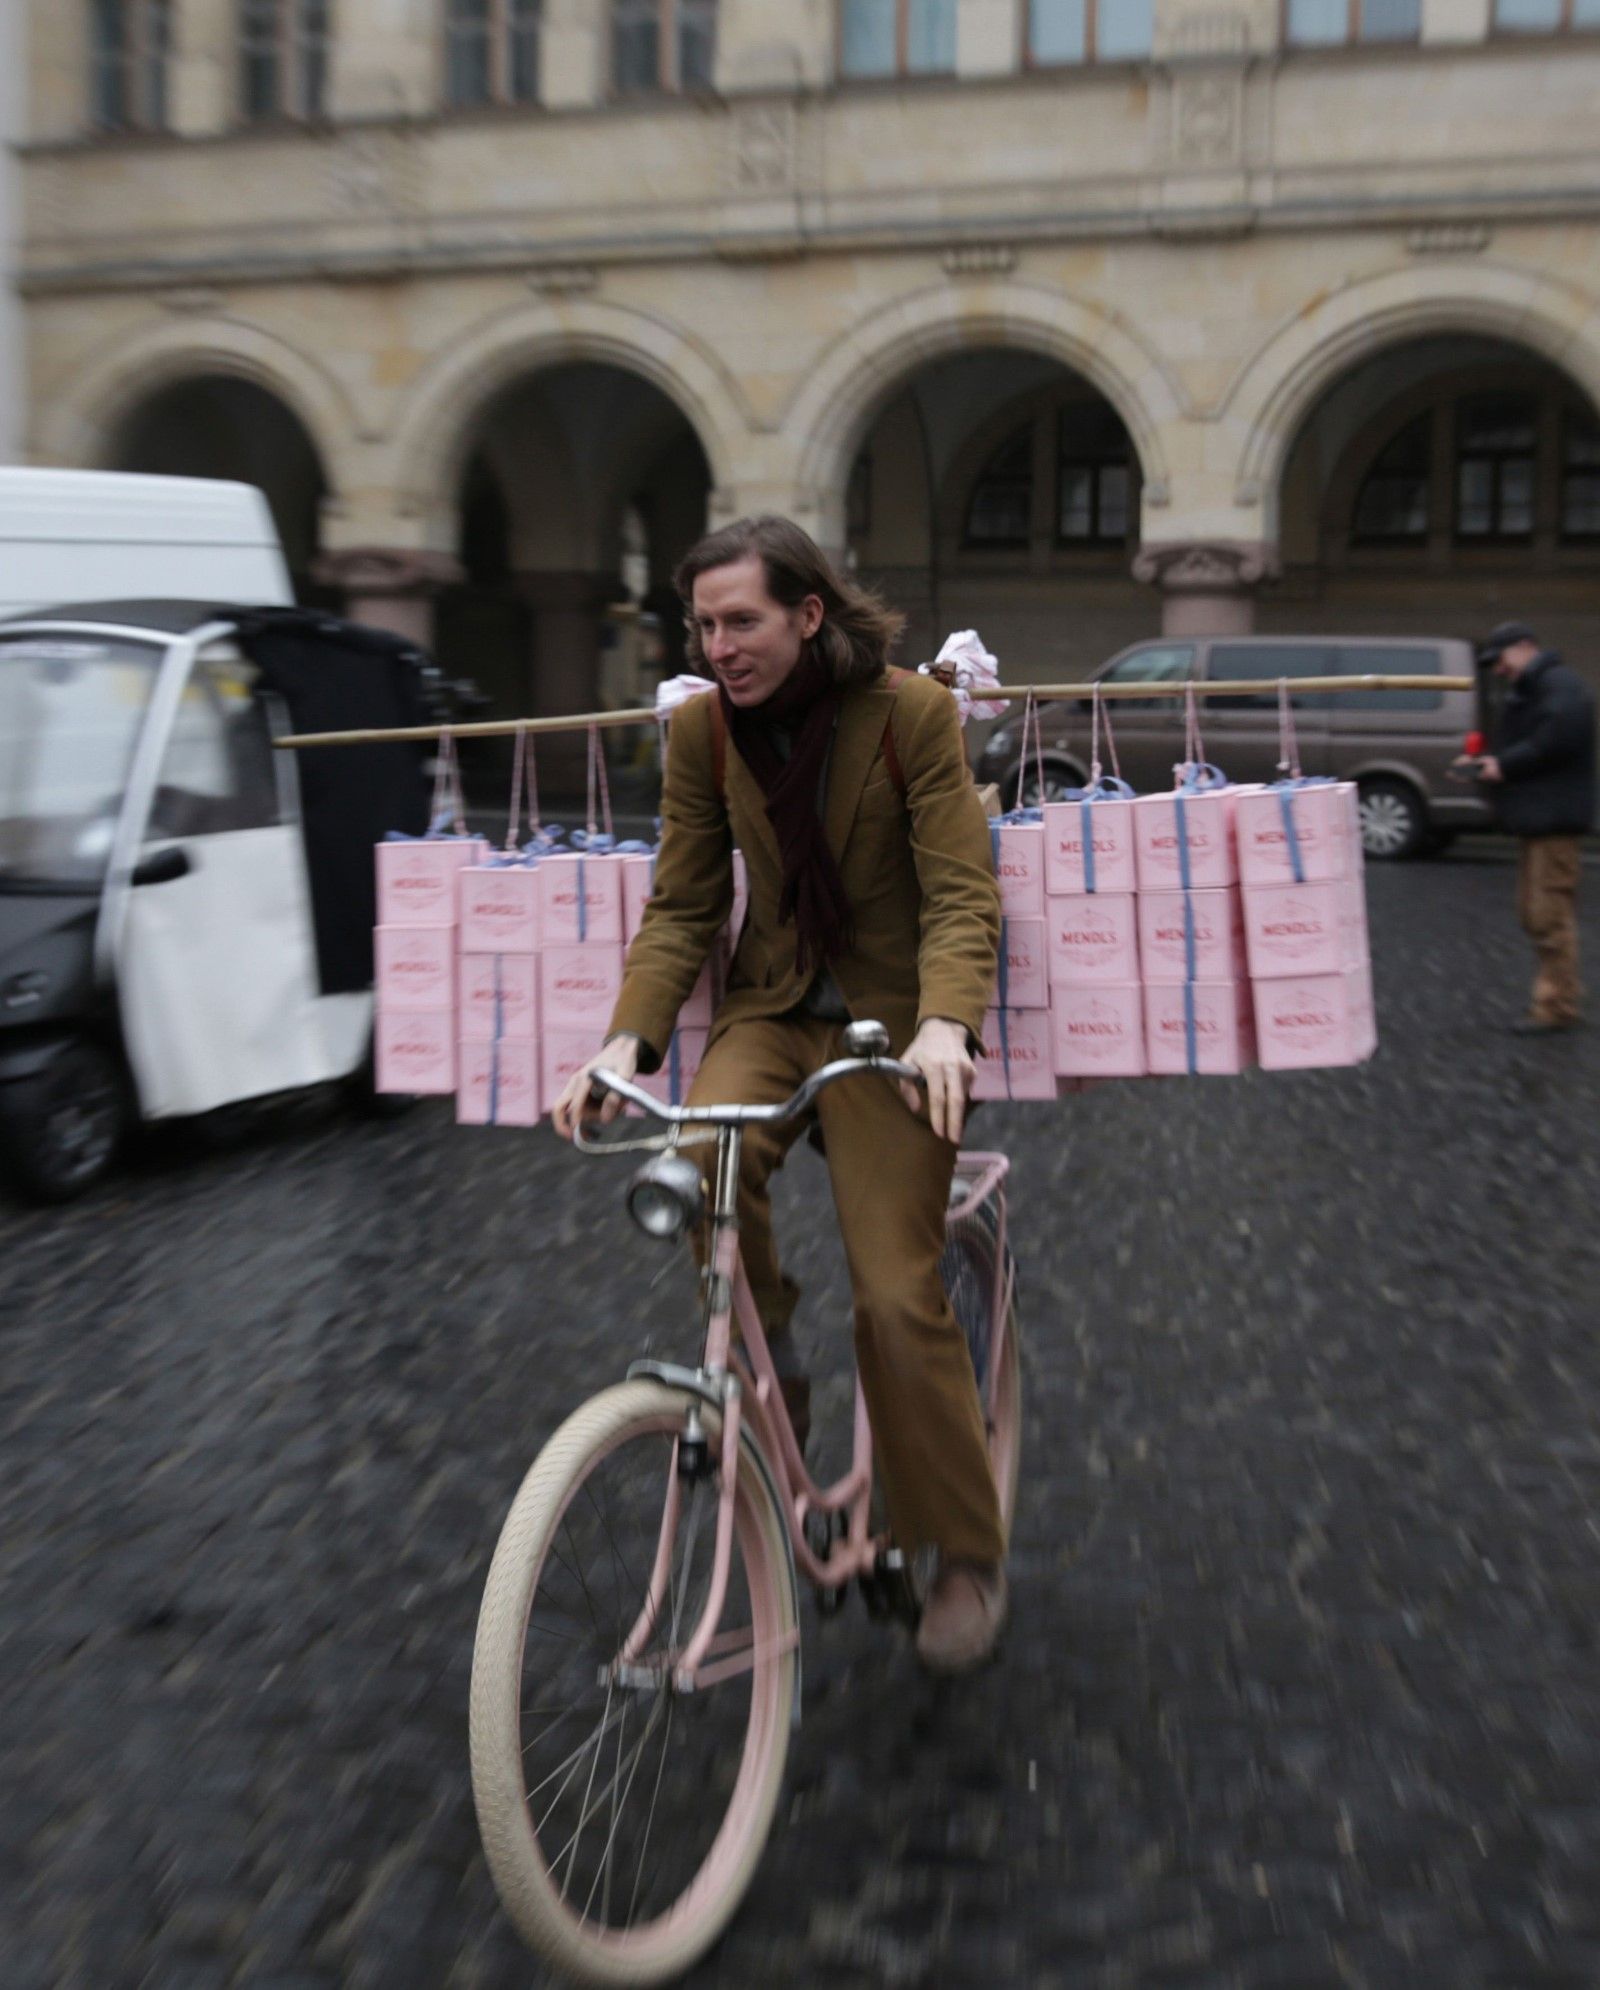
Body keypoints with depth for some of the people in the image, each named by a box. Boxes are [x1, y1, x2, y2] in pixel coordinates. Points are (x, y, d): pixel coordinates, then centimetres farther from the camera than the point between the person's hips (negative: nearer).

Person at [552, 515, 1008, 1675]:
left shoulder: (912, 712, -12)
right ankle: (765, 1355, 0)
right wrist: (628, 1041, -16)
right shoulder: (702, 730, -2)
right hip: (773, 1006, 3)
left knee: (897, 1292, -8)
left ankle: (968, 1553, 13)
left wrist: (945, 1024, -34)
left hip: (892, 1016, -3)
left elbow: (962, 893, -15)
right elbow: (681, 906, -1)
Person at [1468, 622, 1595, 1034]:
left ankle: (1556, 1005, -6)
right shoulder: (1526, 692, 21)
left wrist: (1505, 765, -18)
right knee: (1534, 913, 14)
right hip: (1534, 817, 11)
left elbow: (1560, 737, -26)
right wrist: (1488, 763, 4)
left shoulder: (1560, 686, -12)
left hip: (1554, 819, -11)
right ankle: (1564, 992, 22)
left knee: (1550, 915, -10)